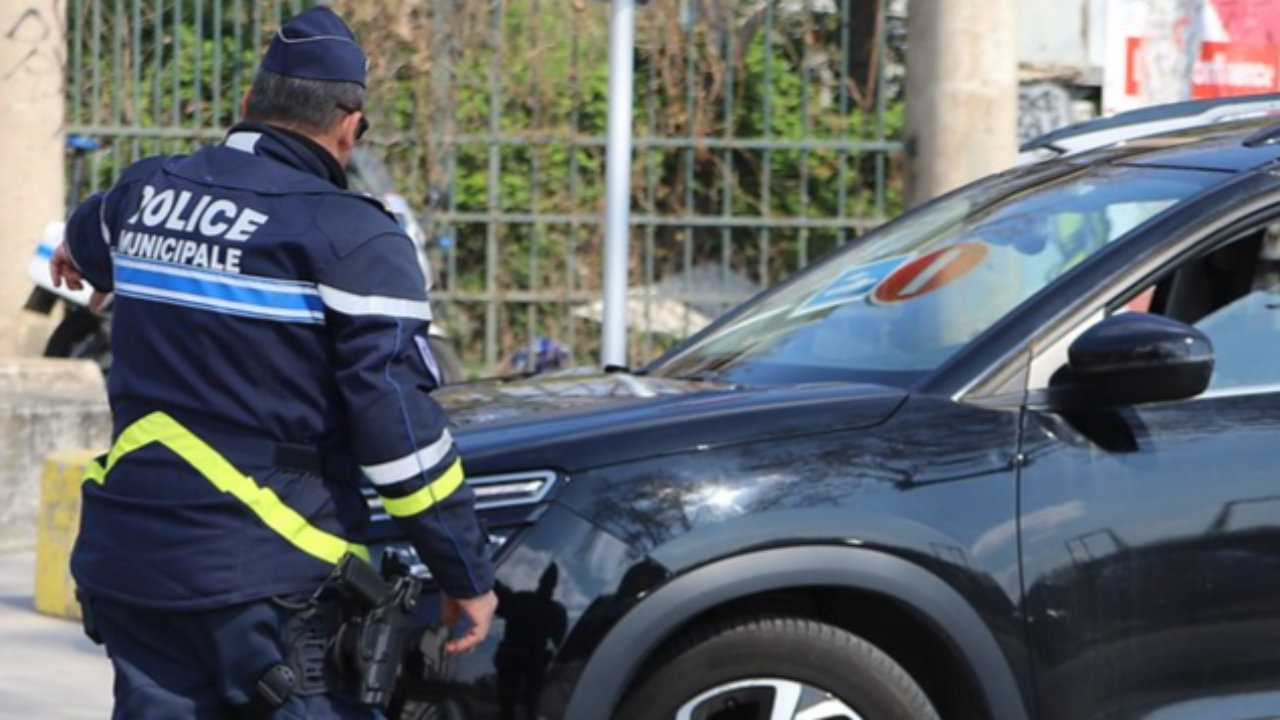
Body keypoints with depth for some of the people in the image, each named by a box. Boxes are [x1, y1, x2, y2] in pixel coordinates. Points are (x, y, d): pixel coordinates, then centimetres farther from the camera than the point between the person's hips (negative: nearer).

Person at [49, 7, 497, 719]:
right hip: (265, 577, -6)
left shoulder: (148, 192, 9)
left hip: (124, 562, 7)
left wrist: (77, 257, 62)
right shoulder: (351, 239, -11)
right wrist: (468, 576, -7)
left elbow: (93, 237, 36)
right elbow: (401, 424, -14)